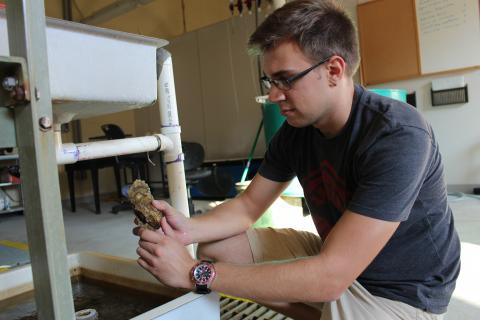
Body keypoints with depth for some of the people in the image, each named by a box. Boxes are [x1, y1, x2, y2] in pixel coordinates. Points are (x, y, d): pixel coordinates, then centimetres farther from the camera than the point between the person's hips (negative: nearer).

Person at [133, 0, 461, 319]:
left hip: (397, 292, -6)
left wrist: (195, 272, -31)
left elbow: (329, 277, -33)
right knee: (215, 247, -1)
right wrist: (188, 229, -19)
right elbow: (248, 205, 1)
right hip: (333, 256, 7)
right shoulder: (295, 129, -6)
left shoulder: (398, 137, -29)